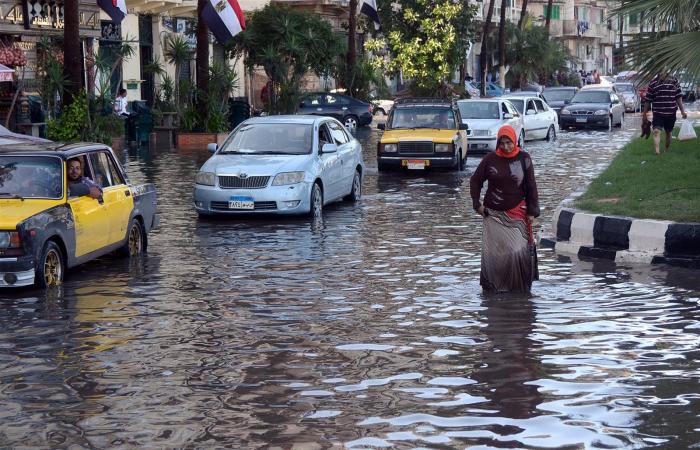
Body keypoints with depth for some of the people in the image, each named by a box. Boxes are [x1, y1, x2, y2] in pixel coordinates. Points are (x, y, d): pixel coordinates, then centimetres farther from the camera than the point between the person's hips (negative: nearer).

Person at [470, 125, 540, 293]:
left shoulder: (524, 159, 0)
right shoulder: (490, 159, 0)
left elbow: (531, 186, 3)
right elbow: (475, 181, 10)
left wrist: (532, 211, 0)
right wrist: (477, 204, 3)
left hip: (517, 214, -1)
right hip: (494, 214, 1)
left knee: (518, 251, -9)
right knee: (492, 251, 2)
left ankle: (519, 288, 2)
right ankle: (490, 287, 13)